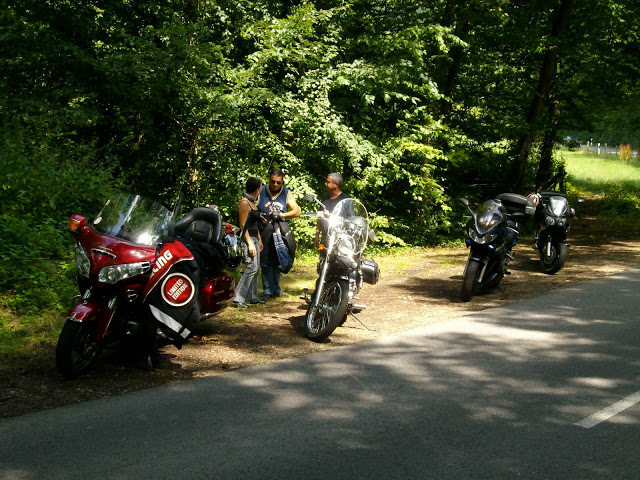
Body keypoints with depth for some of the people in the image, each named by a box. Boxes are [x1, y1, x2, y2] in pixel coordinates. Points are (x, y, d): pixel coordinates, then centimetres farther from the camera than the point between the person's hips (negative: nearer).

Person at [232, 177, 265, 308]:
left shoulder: (252, 202, 16)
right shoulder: (244, 203, -14)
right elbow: (243, 225, -19)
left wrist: (259, 240, 24)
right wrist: (250, 243, -22)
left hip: (254, 238, 10)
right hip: (248, 238, -10)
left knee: (255, 268, 12)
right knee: (251, 268, -16)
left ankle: (252, 296, 20)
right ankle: (238, 298, -17)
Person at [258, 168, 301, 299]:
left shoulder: (287, 194, 8)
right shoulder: (261, 192, 4)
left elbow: (297, 211, 1)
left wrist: (281, 215, -14)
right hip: (265, 233, -2)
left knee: (277, 262, 9)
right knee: (266, 263, -4)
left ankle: (276, 288, 20)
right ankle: (267, 290, 1)